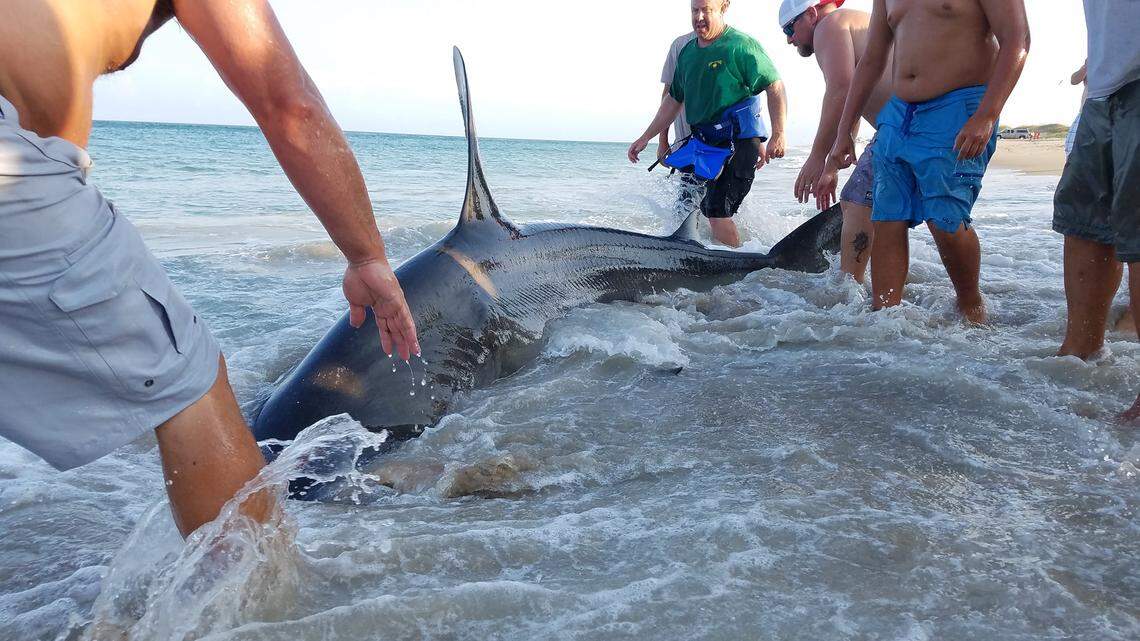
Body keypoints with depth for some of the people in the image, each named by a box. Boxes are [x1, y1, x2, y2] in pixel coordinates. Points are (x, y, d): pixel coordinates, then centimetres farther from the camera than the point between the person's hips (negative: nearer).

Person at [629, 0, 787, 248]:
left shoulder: (741, 45, -8)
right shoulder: (687, 52, 13)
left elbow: (775, 87, -9)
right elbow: (674, 100, 21)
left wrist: (778, 135, -18)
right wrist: (646, 138, 19)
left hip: (739, 140, -8)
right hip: (704, 142, 8)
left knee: (715, 212, -16)